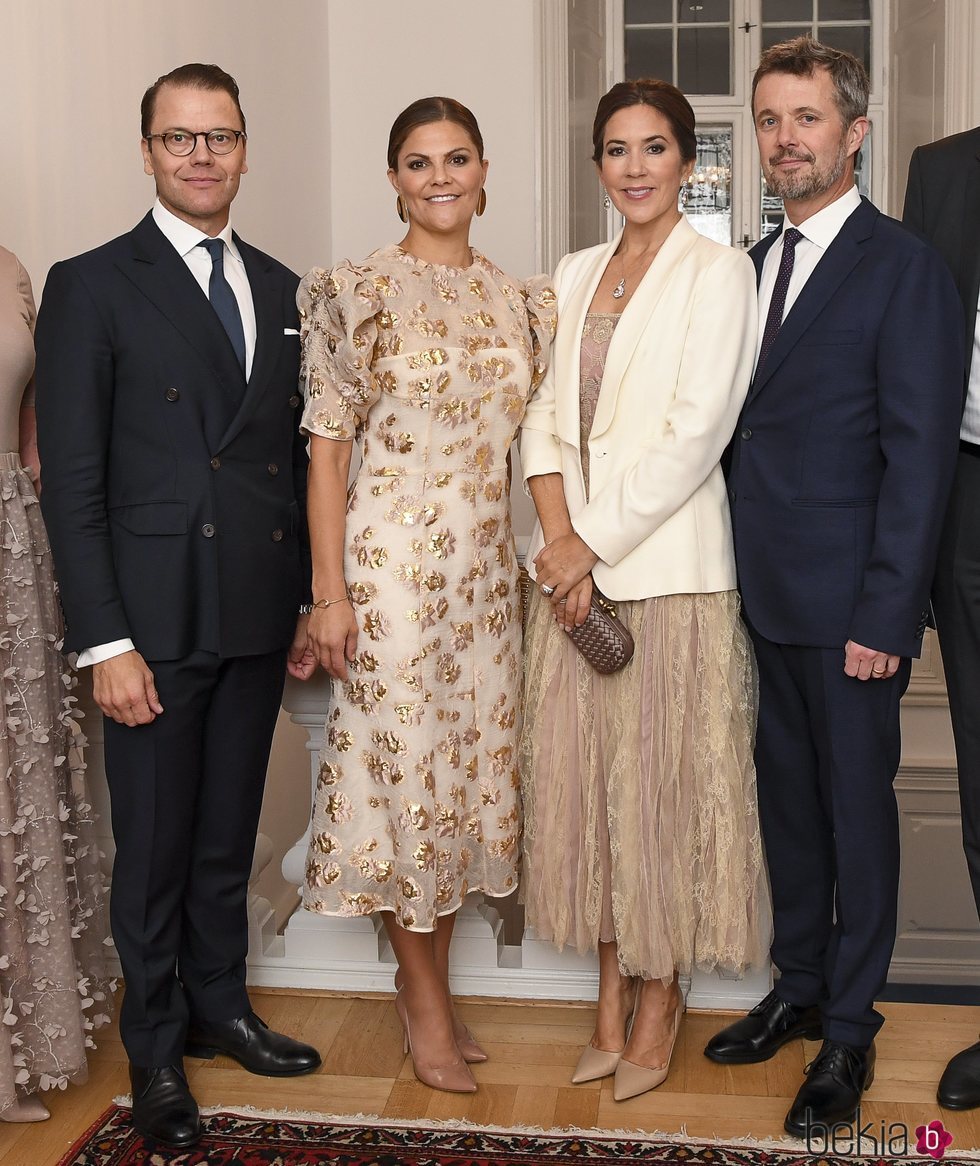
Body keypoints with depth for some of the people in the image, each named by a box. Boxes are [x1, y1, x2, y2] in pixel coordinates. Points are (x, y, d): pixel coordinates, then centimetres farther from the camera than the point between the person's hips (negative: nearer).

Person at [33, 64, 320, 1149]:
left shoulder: (281, 289, 11)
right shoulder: (91, 286, -5)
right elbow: (72, 481, -9)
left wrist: (308, 599, 9)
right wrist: (104, 642, -14)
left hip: (260, 619, 5)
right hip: (156, 620, -4)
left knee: (228, 833, 18)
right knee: (154, 844, 7)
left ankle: (219, 1005, 36)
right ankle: (156, 1048, 26)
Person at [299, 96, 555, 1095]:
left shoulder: (518, 297, 9)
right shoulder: (357, 291, -6)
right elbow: (327, 446, -7)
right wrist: (329, 592, -11)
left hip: (485, 564, 5)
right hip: (389, 561, -5)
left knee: (467, 768, 12)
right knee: (402, 768, 2)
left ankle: (429, 982, 30)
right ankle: (427, 1004, 20)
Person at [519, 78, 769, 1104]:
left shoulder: (716, 273, -4)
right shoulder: (574, 275, 14)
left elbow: (695, 433, -12)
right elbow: (545, 415, 8)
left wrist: (597, 542, -13)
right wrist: (559, 539, -7)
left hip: (668, 564, -5)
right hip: (572, 562, 5)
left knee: (664, 775, 3)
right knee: (581, 775, 9)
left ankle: (661, 991, 21)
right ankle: (612, 982, 26)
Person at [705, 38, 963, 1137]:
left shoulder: (903, 267, -8)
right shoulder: (756, 263, 13)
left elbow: (920, 454, -13)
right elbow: (747, 427, 12)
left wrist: (884, 614, -17)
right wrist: (741, 570, 4)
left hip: (848, 602, -6)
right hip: (765, 592, 6)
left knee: (857, 806, 6)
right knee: (787, 796, 16)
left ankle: (849, 1030, 21)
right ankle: (797, 987, 33)